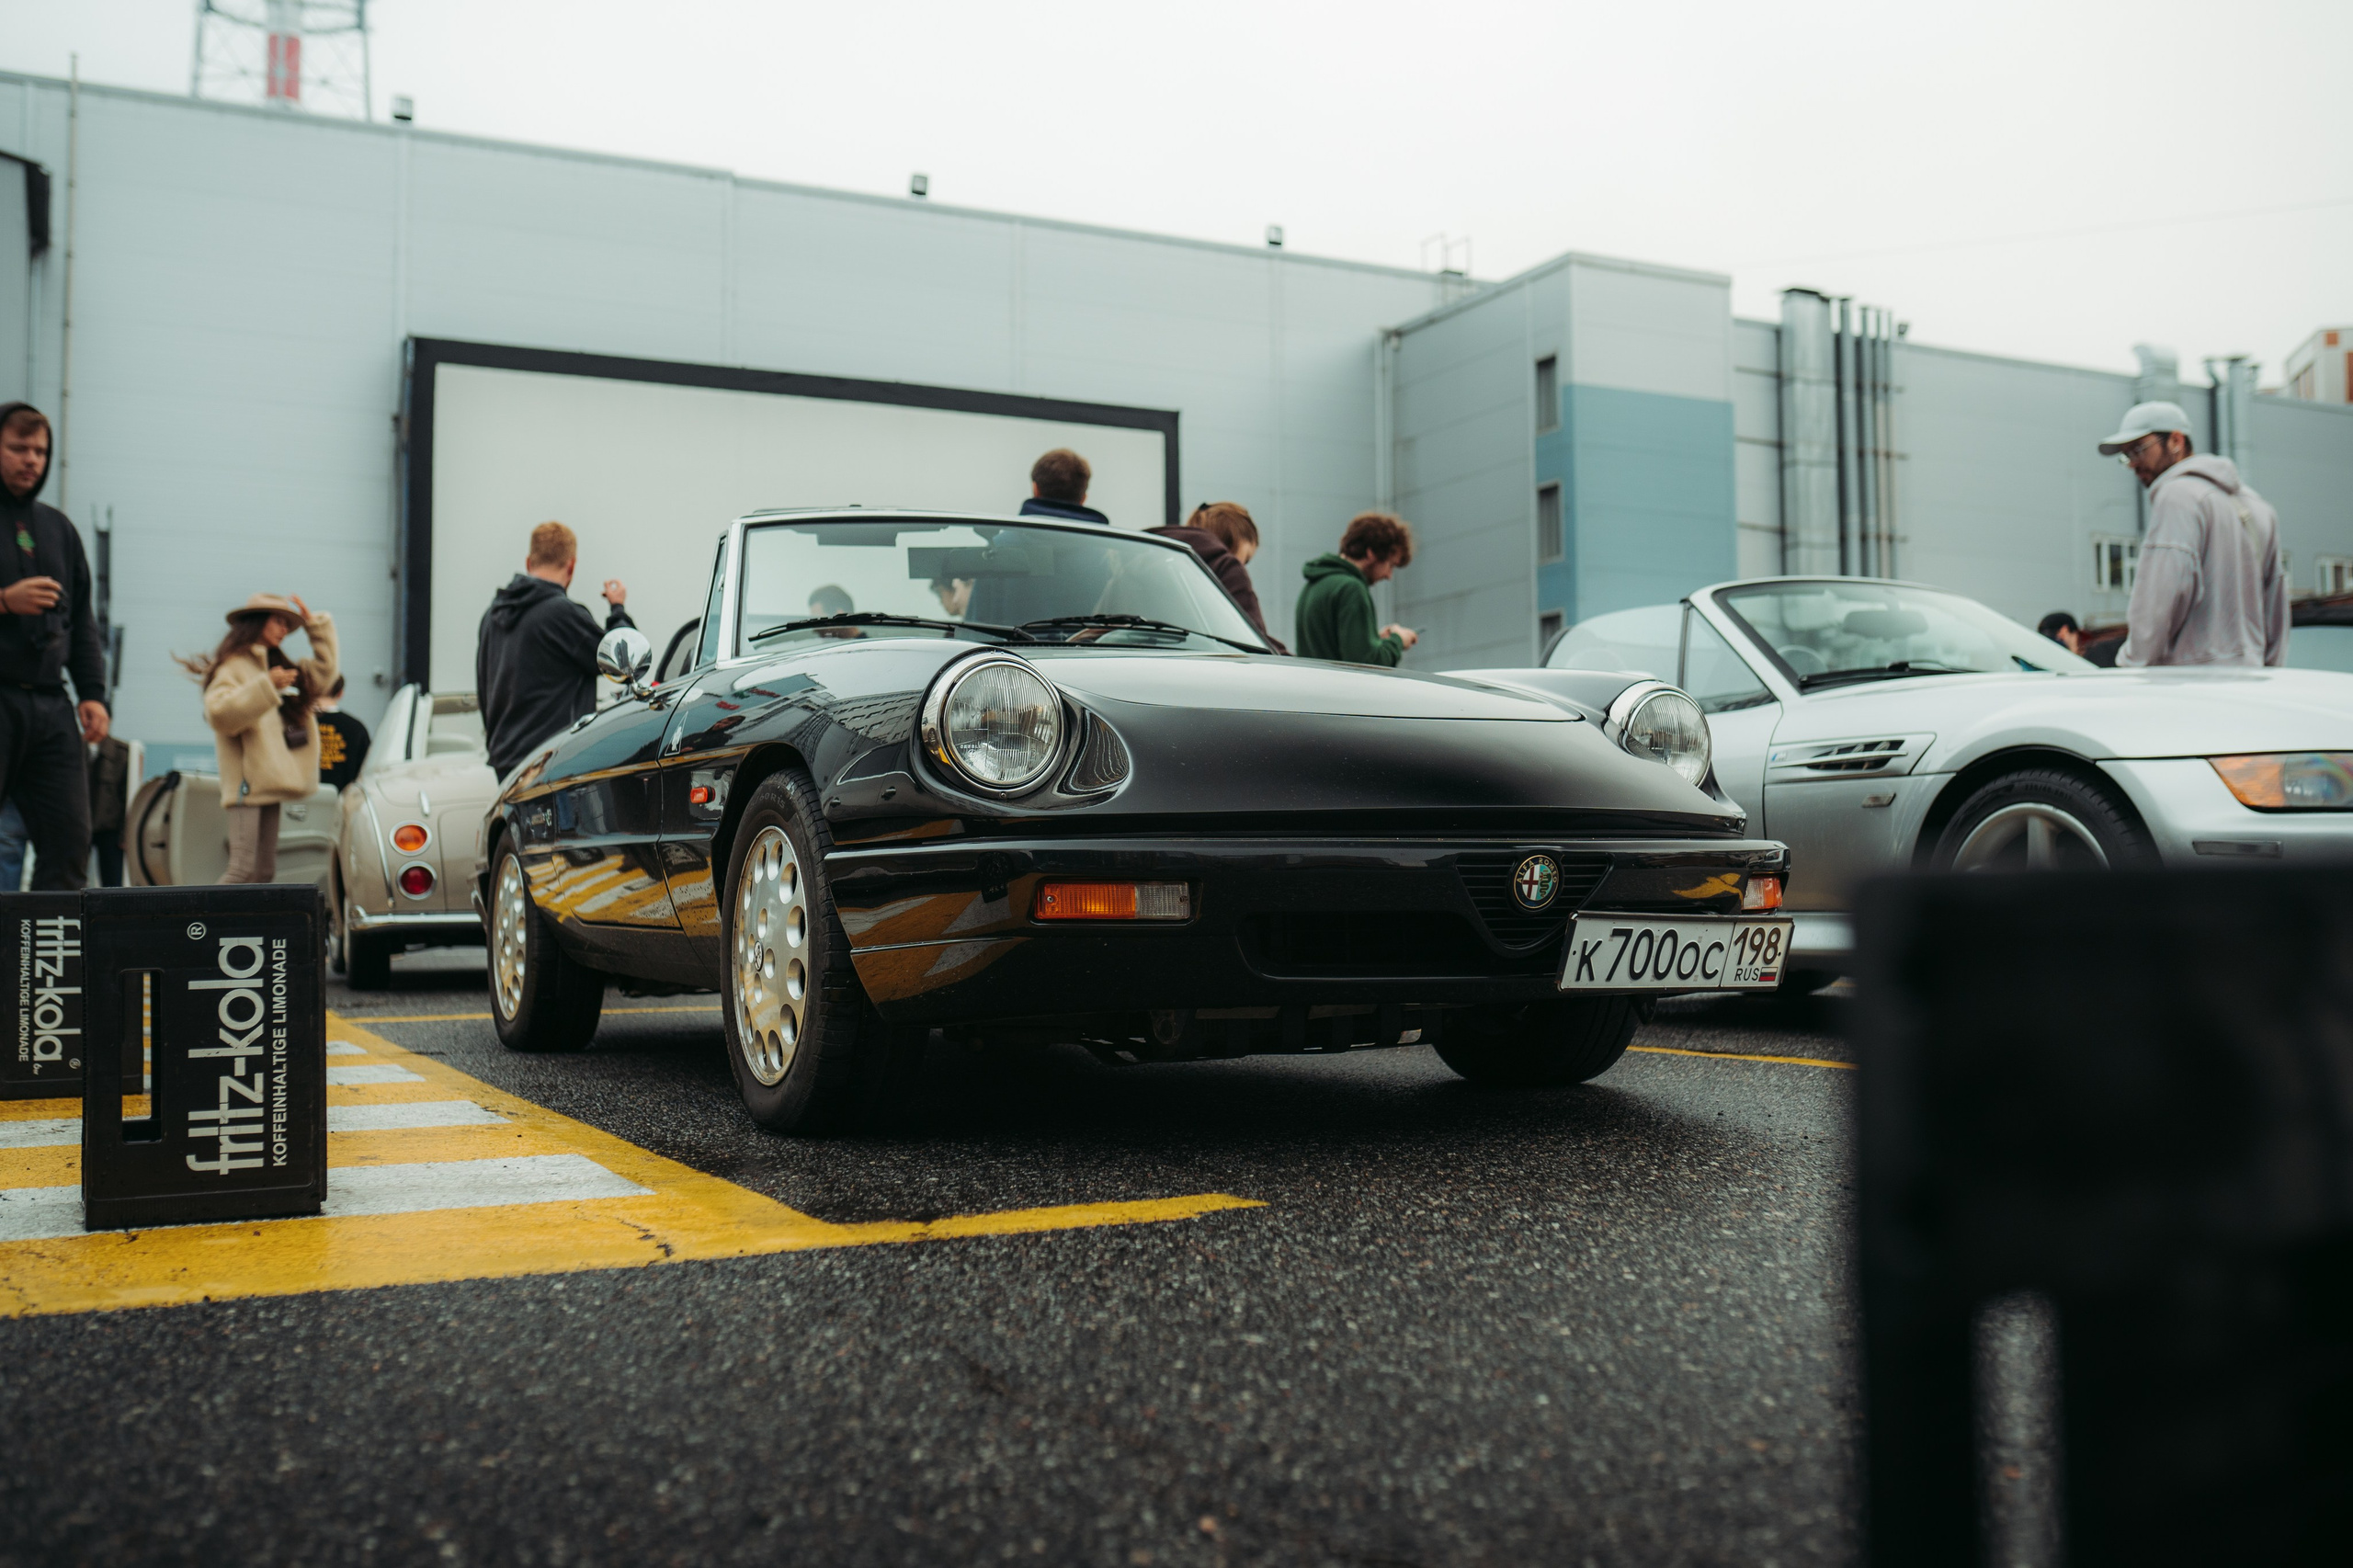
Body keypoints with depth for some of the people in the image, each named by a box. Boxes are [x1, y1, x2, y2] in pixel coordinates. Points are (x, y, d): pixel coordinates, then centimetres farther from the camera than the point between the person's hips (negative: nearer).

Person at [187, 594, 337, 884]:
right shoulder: (233, 666, -4)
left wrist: (315, 624, 18)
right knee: (242, 868, -17)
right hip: (247, 784, -9)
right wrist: (266, 686, -24)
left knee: (265, 871, 5)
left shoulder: (278, 666, 22)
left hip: (269, 784, 9)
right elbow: (219, 713, -18)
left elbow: (324, 673, 23)